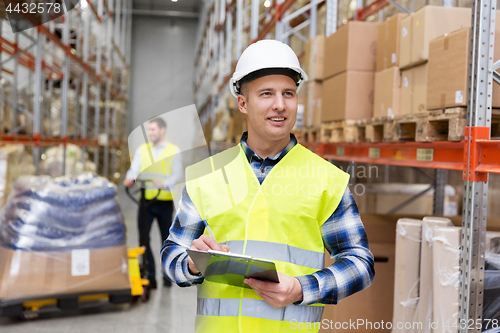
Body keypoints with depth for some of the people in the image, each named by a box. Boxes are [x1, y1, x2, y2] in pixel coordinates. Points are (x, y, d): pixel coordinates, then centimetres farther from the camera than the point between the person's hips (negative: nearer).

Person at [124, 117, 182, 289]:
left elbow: (177, 175, -6)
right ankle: (149, 276, 3)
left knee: (166, 239, 8)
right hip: (146, 201, 2)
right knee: (144, 238, -6)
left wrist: (164, 184, -25)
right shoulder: (142, 149, 10)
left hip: (165, 202, -1)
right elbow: (134, 169, -4)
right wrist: (129, 178, -27)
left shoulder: (174, 151, 3)